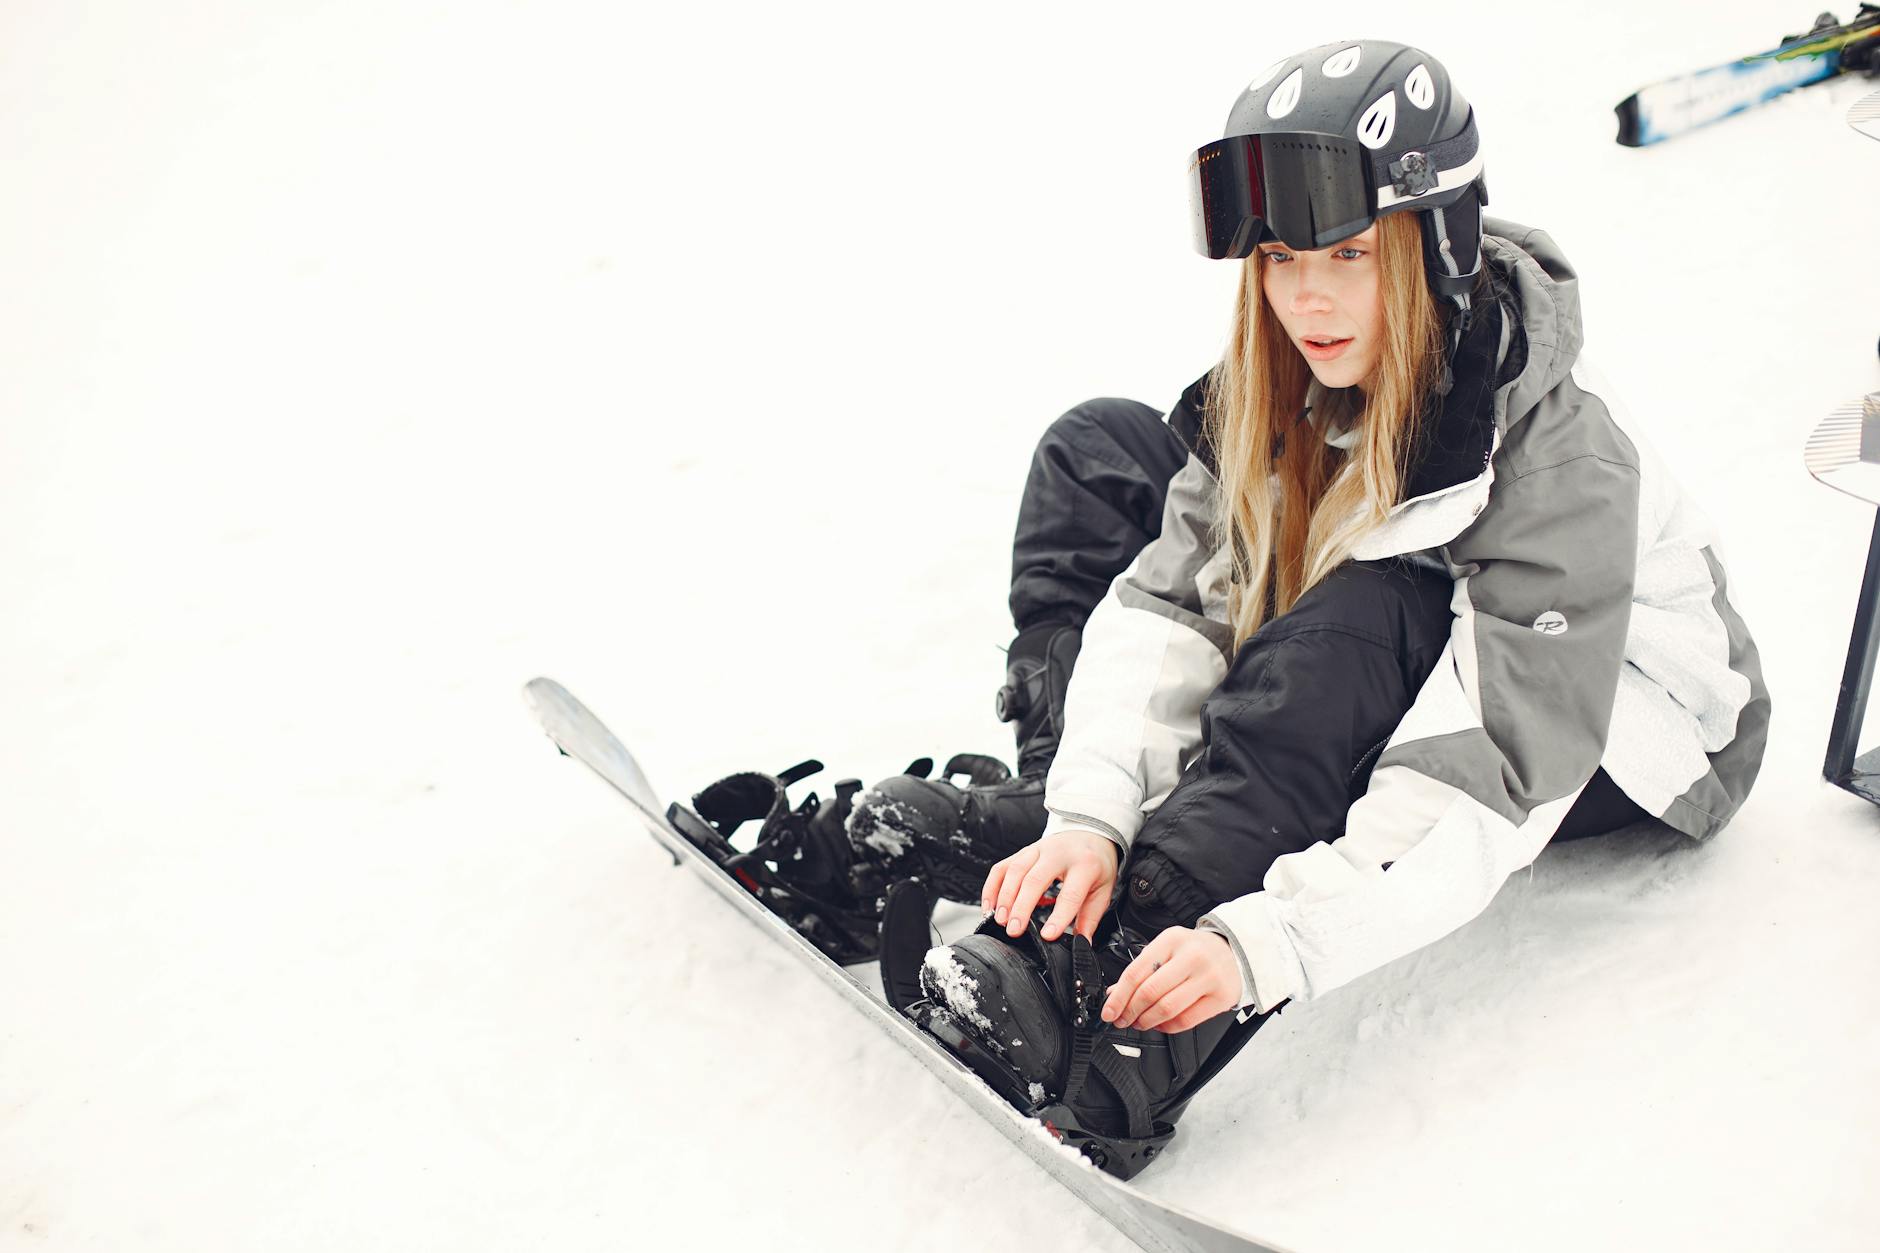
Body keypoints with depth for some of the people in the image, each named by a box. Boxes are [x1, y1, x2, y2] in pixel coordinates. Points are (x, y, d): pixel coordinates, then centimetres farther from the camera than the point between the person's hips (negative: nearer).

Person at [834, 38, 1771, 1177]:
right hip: (1353, 685, 6)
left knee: (1365, 616, -41)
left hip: (1617, 720, -6)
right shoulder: (1278, 387, -16)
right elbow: (1171, 599, -21)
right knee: (1102, 452, -6)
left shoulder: (1560, 452, -33)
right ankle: (1057, 802, -21)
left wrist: (1265, 947, -50)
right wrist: (1091, 810, -38)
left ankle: (1107, 993, -44)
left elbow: (1486, 776, -40)